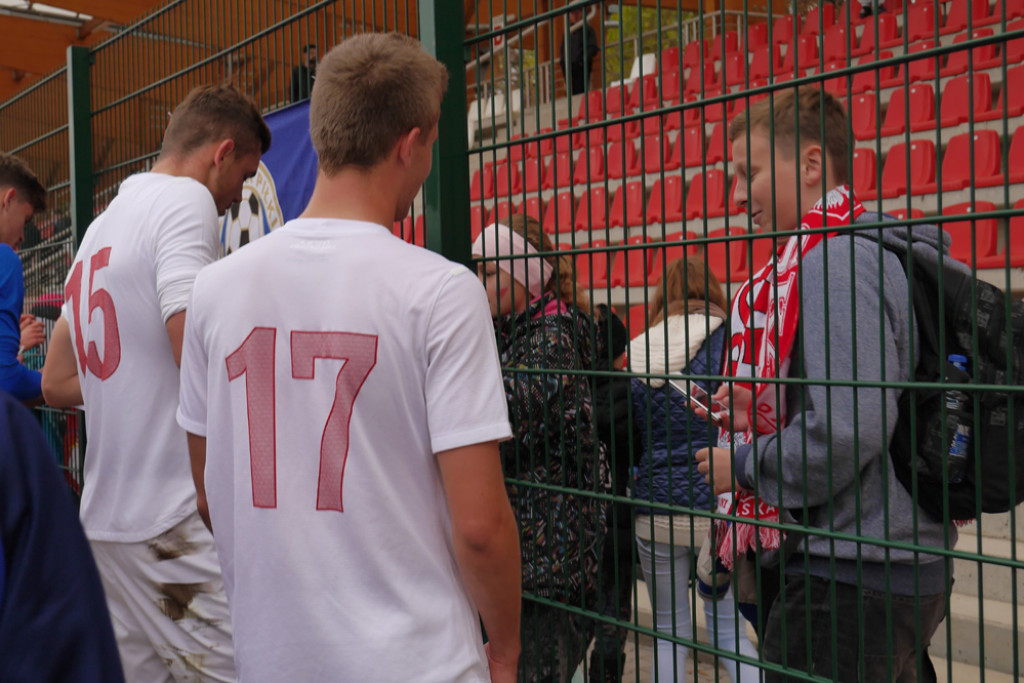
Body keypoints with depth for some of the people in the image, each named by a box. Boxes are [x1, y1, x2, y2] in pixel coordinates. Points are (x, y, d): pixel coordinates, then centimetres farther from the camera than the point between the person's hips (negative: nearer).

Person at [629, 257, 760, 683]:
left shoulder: (637, 355, 4)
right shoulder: (725, 340, -3)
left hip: (656, 508, 2)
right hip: (718, 505, -1)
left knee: (669, 634, 13)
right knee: (730, 629, 10)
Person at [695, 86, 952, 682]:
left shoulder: (833, 262, -18)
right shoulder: (882, 251, 13)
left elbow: (847, 431, -27)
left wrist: (744, 463, -10)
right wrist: (764, 417, 7)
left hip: (849, 573, -10)